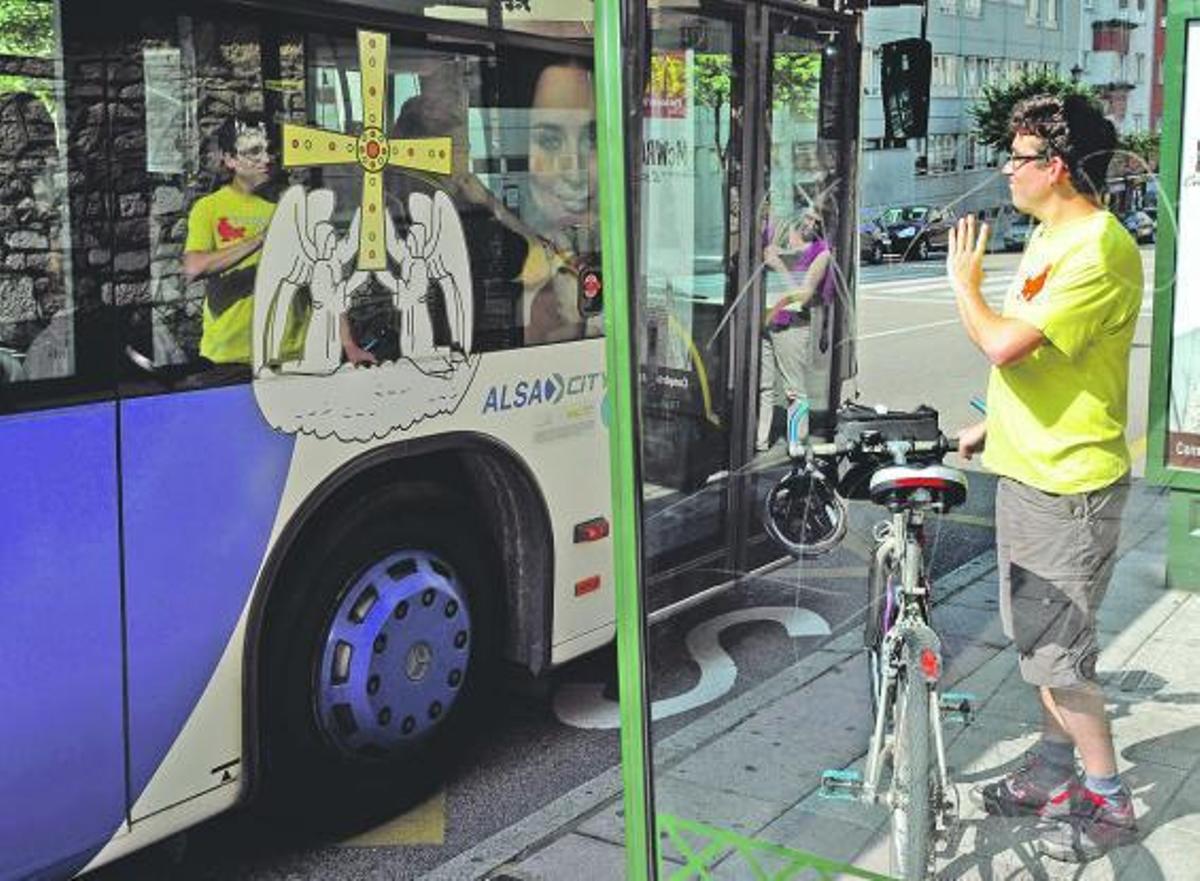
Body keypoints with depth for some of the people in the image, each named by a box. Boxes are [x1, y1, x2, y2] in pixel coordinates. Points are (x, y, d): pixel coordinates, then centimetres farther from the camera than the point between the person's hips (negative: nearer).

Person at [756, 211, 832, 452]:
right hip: (763, 321, 5)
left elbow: (802, 295, -7)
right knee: (762, 386, 6)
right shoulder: (778, 246, 12)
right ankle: (759, 441, 14)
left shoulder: (819, 254, -1)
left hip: (792, 325, -4)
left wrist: (779, 266, -12)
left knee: (795, 391, 1)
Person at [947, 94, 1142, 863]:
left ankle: (1108, 800, 14)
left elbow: (1005, 343, -28)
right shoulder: (1050, 237, 11)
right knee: (1041, 638, 19)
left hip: (1069, 485, -10)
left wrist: (965, 283, -10)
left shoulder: (1099, 250, -21)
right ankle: (1054, 771, 34)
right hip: (1028, 469, 10)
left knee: (1055, 652, -2)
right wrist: (996, 426, 21)